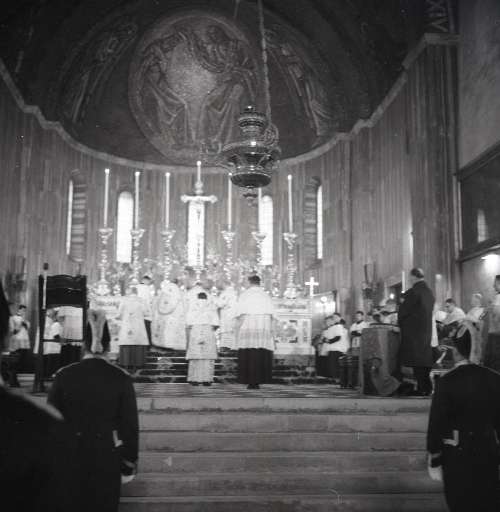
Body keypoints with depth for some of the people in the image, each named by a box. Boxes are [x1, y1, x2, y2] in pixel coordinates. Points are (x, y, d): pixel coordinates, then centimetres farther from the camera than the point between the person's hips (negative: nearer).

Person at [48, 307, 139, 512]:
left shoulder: (64, 375, -6)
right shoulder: (121, 378, -8)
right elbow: (130, 424, -5)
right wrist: (129, 463, 5)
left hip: (69, 456, 1)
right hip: (107, 458, -1)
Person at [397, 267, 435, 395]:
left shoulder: (413, 292, -14)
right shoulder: (429, 292, 10)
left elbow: (403, 310, -10)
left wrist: (399, 323, 9)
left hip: (413, 331, -8)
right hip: (427, 330, 8)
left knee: (416, 361, -3)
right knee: (425, 359, 12)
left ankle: (422, 388, -3)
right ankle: (427, 387, 15)